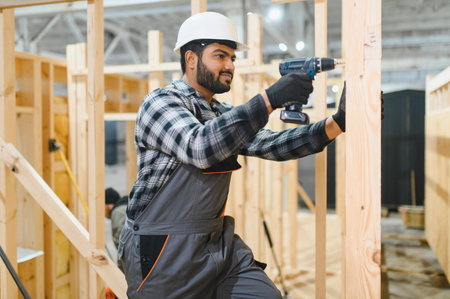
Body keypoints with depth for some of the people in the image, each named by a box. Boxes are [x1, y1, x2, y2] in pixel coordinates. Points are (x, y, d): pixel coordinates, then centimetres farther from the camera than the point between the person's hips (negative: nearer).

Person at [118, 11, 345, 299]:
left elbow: (271, 144, 3)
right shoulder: (160, 102, -10)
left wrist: (338, 122, -8)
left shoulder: (224, 114, 12)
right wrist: (269, 99, -31)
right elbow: (200, 147, -27)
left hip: (219, 244, 7)